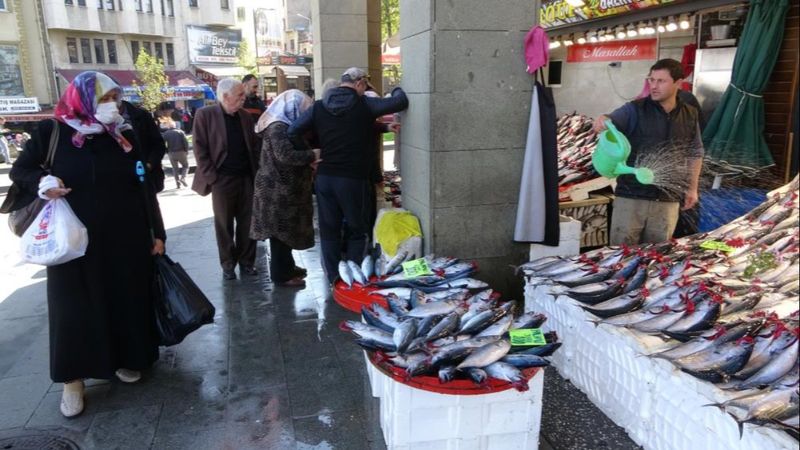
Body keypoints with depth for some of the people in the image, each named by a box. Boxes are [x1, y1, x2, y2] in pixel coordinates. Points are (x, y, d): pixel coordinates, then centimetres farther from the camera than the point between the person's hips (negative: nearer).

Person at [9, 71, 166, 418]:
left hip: (125, 236, 2)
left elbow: (145, 188, 3)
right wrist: (41, 183, -18)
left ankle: (124, 359, 30)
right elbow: (19, 170, 6)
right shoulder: (52, 131, -4)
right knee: (74, 305, 5)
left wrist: (157, 232, 2)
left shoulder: (125, 136, 0)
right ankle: (73, 378, 17)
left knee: (125, 298, 10)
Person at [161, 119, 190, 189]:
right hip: (181, 152, -1)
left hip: (172, 153, 1)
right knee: (185, 166, 14)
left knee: (175, 168, 12)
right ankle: (183, 178, -9)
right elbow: (186, 142, -7)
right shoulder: (180, 132, 1)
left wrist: (167, 151, 2)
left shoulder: (165, 133, 2)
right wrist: (186, 151, 0)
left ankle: (178, 183, 5)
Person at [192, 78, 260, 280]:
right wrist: (211, 177, -12)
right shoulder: (205, 115, -6)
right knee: (224, 225, 6)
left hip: (246, 178, 4)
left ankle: (246, 261, 21)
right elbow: (200, 149, -7)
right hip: (222, 179, -4)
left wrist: (256, 172, 5)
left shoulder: (245, 115, 9)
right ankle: (228, 264, 18)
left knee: (247, 223, 8)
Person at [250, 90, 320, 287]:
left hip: (284, 187, 10)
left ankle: (286, 266, 30)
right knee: (281, 230, -2)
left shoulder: (283, 125, 14)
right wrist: (312, 155, -21)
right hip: (278, 190, -10)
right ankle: (281, 275, 7)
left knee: (286, 229, 18)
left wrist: (309, 159, -1)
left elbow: (292, 152, 16)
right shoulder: (278, 128, -18)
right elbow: (285, 154, -31)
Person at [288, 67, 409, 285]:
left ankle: (333, 279, 19)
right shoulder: (364, 105, -7)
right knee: (358, 231, 11)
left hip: (324, 177, 4)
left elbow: (293, 132, -4)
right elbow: (401, 102, -9)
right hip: (353, 179, -4)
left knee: (329, 230, 13)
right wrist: (397, 90, 13)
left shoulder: (318, 107, 3)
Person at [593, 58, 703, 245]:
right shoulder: (635, 109, -4)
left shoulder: (690, 115, 7)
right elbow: (609, 122, -17)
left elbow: (695, 153, 18)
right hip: (630, 196, -3)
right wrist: (601, 121, -41)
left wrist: (692, 188, 15)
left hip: (667, 201, 3)